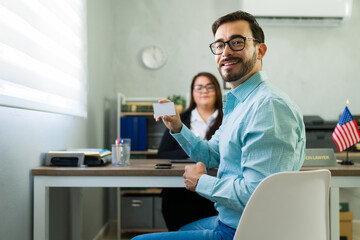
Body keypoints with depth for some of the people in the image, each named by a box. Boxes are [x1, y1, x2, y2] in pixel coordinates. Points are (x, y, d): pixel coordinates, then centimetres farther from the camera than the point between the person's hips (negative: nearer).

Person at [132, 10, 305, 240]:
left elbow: (256, 193, -31)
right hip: (228, 221, 10)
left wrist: (201, 181, -15)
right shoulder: (237, 105, 12)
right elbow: (211, 156, 20)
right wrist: (178, 128, 4)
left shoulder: (270, 106, -25)